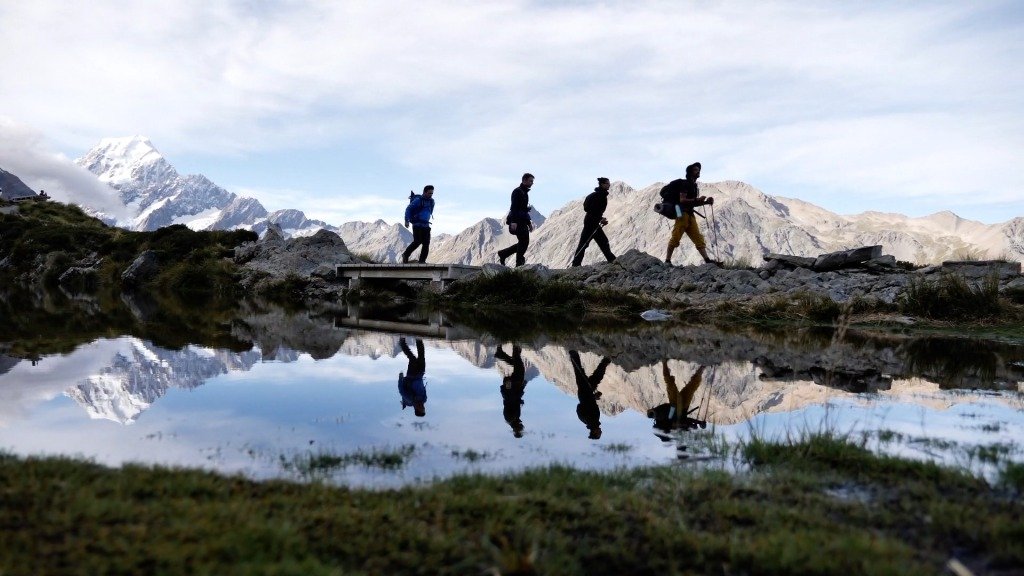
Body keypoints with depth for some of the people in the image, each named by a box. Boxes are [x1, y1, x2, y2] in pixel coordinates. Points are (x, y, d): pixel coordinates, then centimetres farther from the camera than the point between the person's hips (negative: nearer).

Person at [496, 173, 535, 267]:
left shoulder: (525, 193, 21)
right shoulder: (517, 192, -9)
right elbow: (514, 207, -19)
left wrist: (529, 223, 25)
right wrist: (513, 222, -28)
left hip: (523, 221, 10)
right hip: (517, 222, -10)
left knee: (523, 242, 8)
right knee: (524, 241, -11)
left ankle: (503, 254, 16)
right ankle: (519, 263, -6)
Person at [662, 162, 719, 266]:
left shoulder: (694, 186, 23)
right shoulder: (685, 184, -5)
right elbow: (682, 200, -15)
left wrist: (706, 202, 12)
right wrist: (697, 199, -20)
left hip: (690, 215, 9)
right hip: (682, 213, -9)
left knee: (698, 238, 1)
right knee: (675, 237, -9)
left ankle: (707, 260, -5)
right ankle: (667, 260, -6)